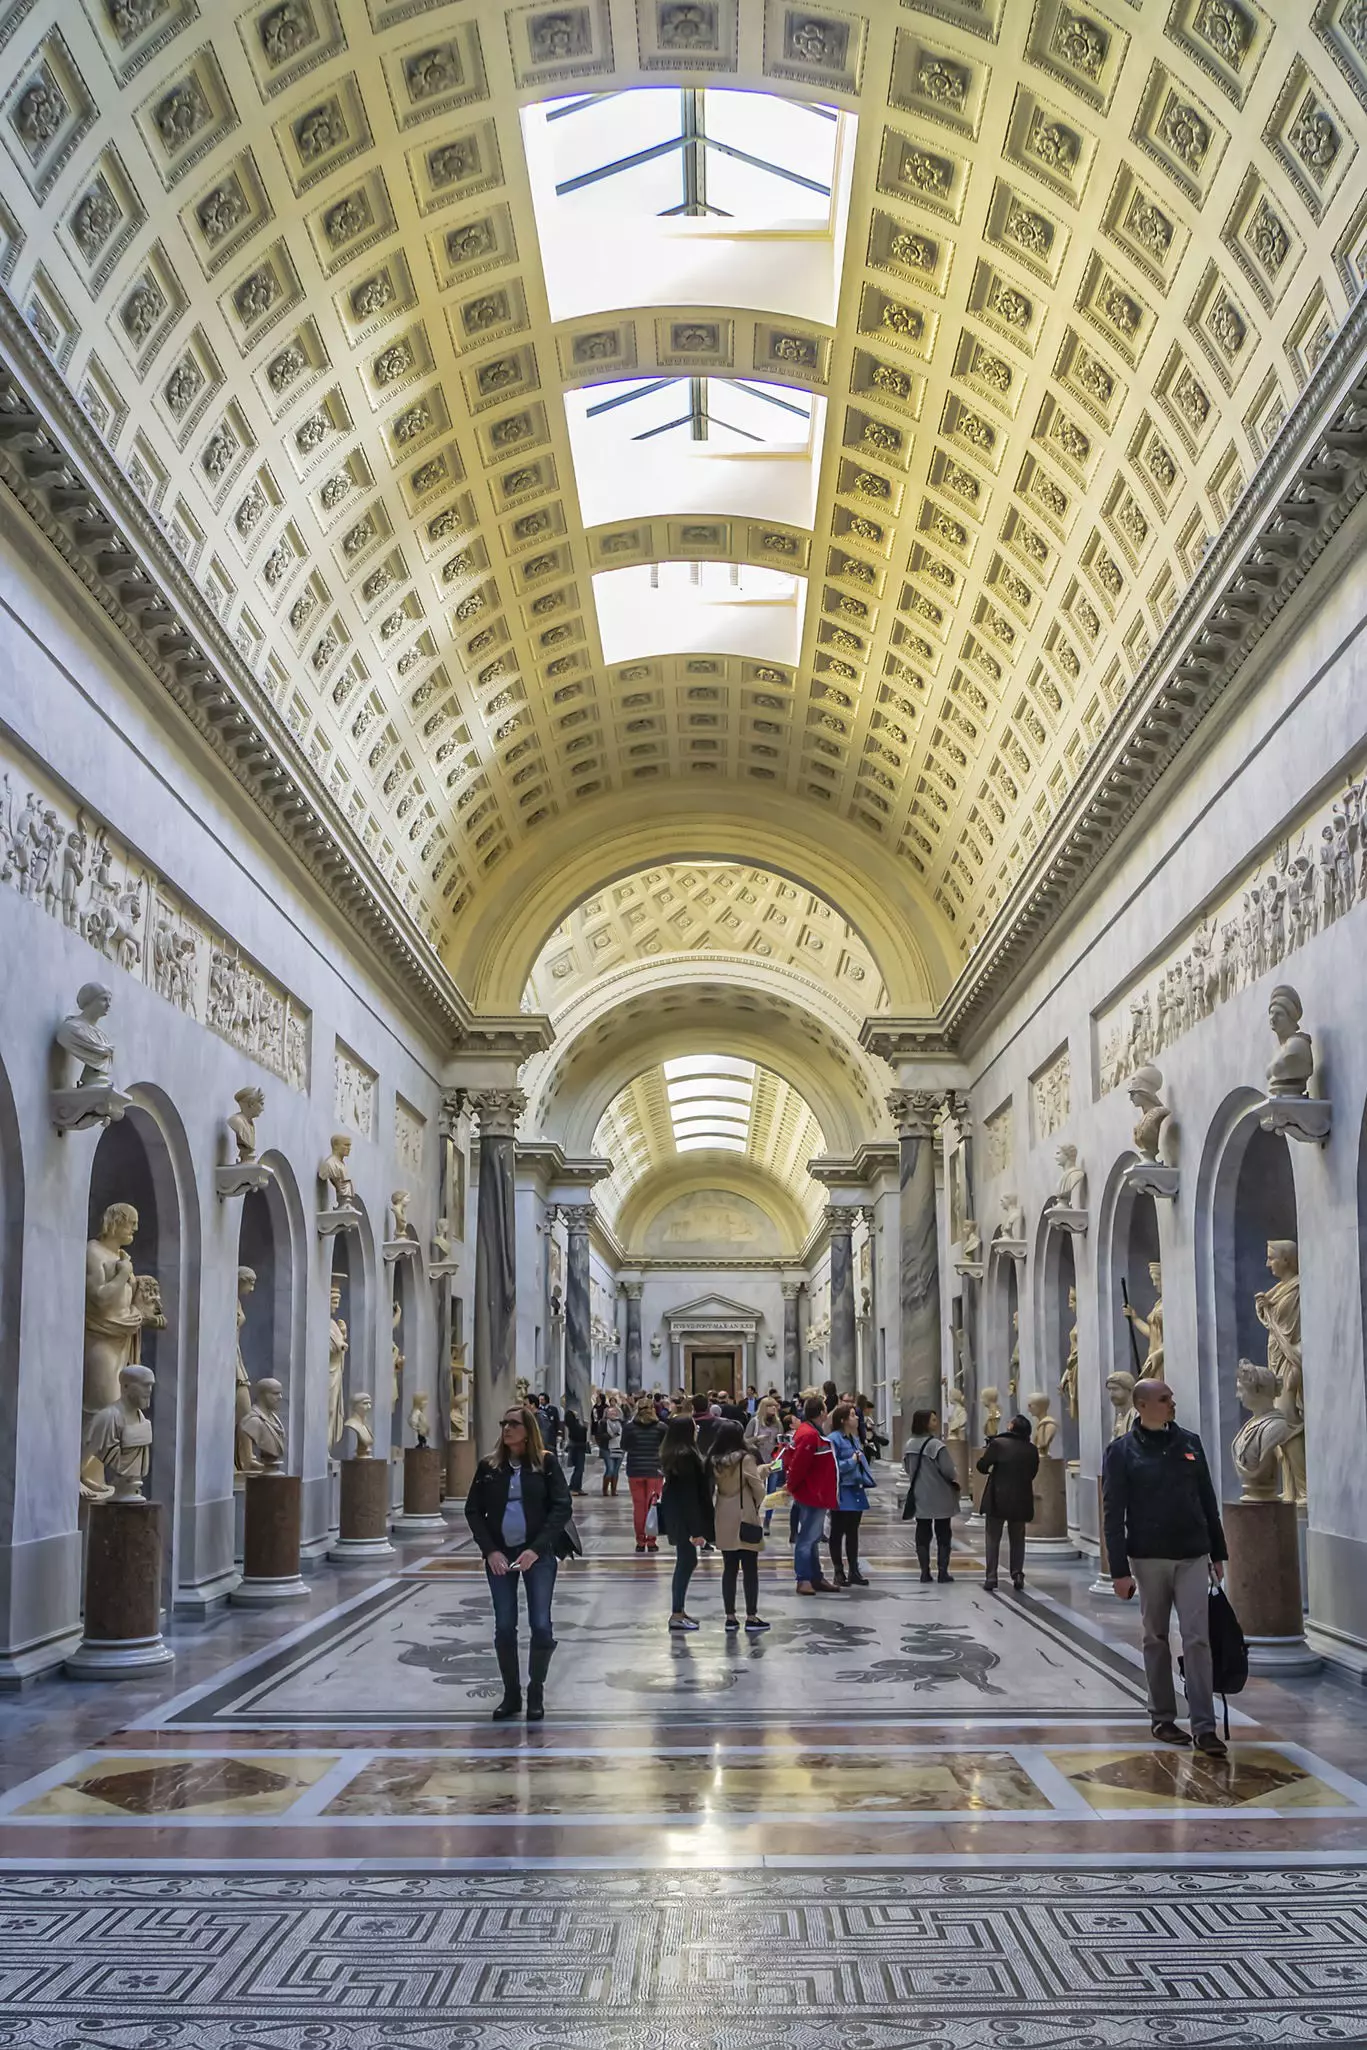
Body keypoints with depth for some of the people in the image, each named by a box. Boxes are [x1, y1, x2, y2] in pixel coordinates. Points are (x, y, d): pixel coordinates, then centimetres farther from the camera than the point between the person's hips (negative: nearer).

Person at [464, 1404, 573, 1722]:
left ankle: (536, 1692, 14)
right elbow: (473, 1510, 6)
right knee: (504, 1627, 3)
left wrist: (536, 1549, -14)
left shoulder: (545, 1463, -2)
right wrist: (490, 1550, -6)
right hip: (499, 1555, 2)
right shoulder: (489, 1466, 4)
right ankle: (511, 1694, 17)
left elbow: (562, 1507, -6)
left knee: (540, 1625, -4)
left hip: (538, 1554, -2)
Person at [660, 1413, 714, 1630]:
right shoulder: (686, 1455, -20)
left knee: (685, 1561, 15)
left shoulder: (671, 1454, 9)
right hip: (685, 1517, -9)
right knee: (687, 1561, -3)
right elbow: (690, 1494, -22)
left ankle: (678, 1610, 21)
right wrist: (696, 1529, -20)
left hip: (674, 1514, 9)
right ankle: (676, 1615, 1)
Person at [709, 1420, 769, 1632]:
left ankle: (730, 1617, 13)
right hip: (744, 1519, -5)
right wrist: (758, 1505, 9)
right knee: (750, 1569, 2)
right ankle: (751, 1617, 4)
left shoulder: (714, 1461, 0)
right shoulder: (745, 1459, -12)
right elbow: (758, 1489, -8)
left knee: (729, 1569, 10)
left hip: (723, 1520, 5)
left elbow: (712, 1488, 5)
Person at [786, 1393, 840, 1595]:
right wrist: (791, 1486, -10)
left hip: (815, 1495, 11)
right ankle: (804, 1580, -1)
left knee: (812, 1538, 16)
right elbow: (798, 1465, -23)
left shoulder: (807, 1431, 11)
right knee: (807, 1538, -5)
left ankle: (816, 1578, 24)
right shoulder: (810, 1436, -22)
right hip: (812, 1495, -11)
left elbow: (796, 1463, 17)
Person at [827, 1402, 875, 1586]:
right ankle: (839, 1573, 11)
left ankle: (854, 1571, 20)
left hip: (856, 1491, 8)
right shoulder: (833, 1439, -14)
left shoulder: (854, 1438, 12)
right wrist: (852, 1461, -15)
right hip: (842, 1493, -8)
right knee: (838, 1533, 4)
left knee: (853, 1533, 13)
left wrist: (866, 1481, 7)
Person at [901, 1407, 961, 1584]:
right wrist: (955, 1475, 2)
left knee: (922, 1534, 10)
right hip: (940, 1497, -5)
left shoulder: (910, 1445, 2)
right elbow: (949, 1470, -20)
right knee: (943, 1535, 6)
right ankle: (942, 1572, 5)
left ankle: (925, 1571, 10)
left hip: (919, 1496, 5)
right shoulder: (936, 1445, -19)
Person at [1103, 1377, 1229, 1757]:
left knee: (1197, 1639, -3)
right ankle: (1163, 1719, 21)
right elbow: (1113, 1513, -7)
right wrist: (1119, 1570, -11)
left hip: (1192, 1556, 2)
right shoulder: (1122, 1451, -5)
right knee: (1156, 1639, 9)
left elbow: (1208, 1501, 11)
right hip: (1148, 1558, -2)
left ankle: (1204, 1727, -2)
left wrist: (1218, 1553, 11)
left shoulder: (1189, 1443, 5)